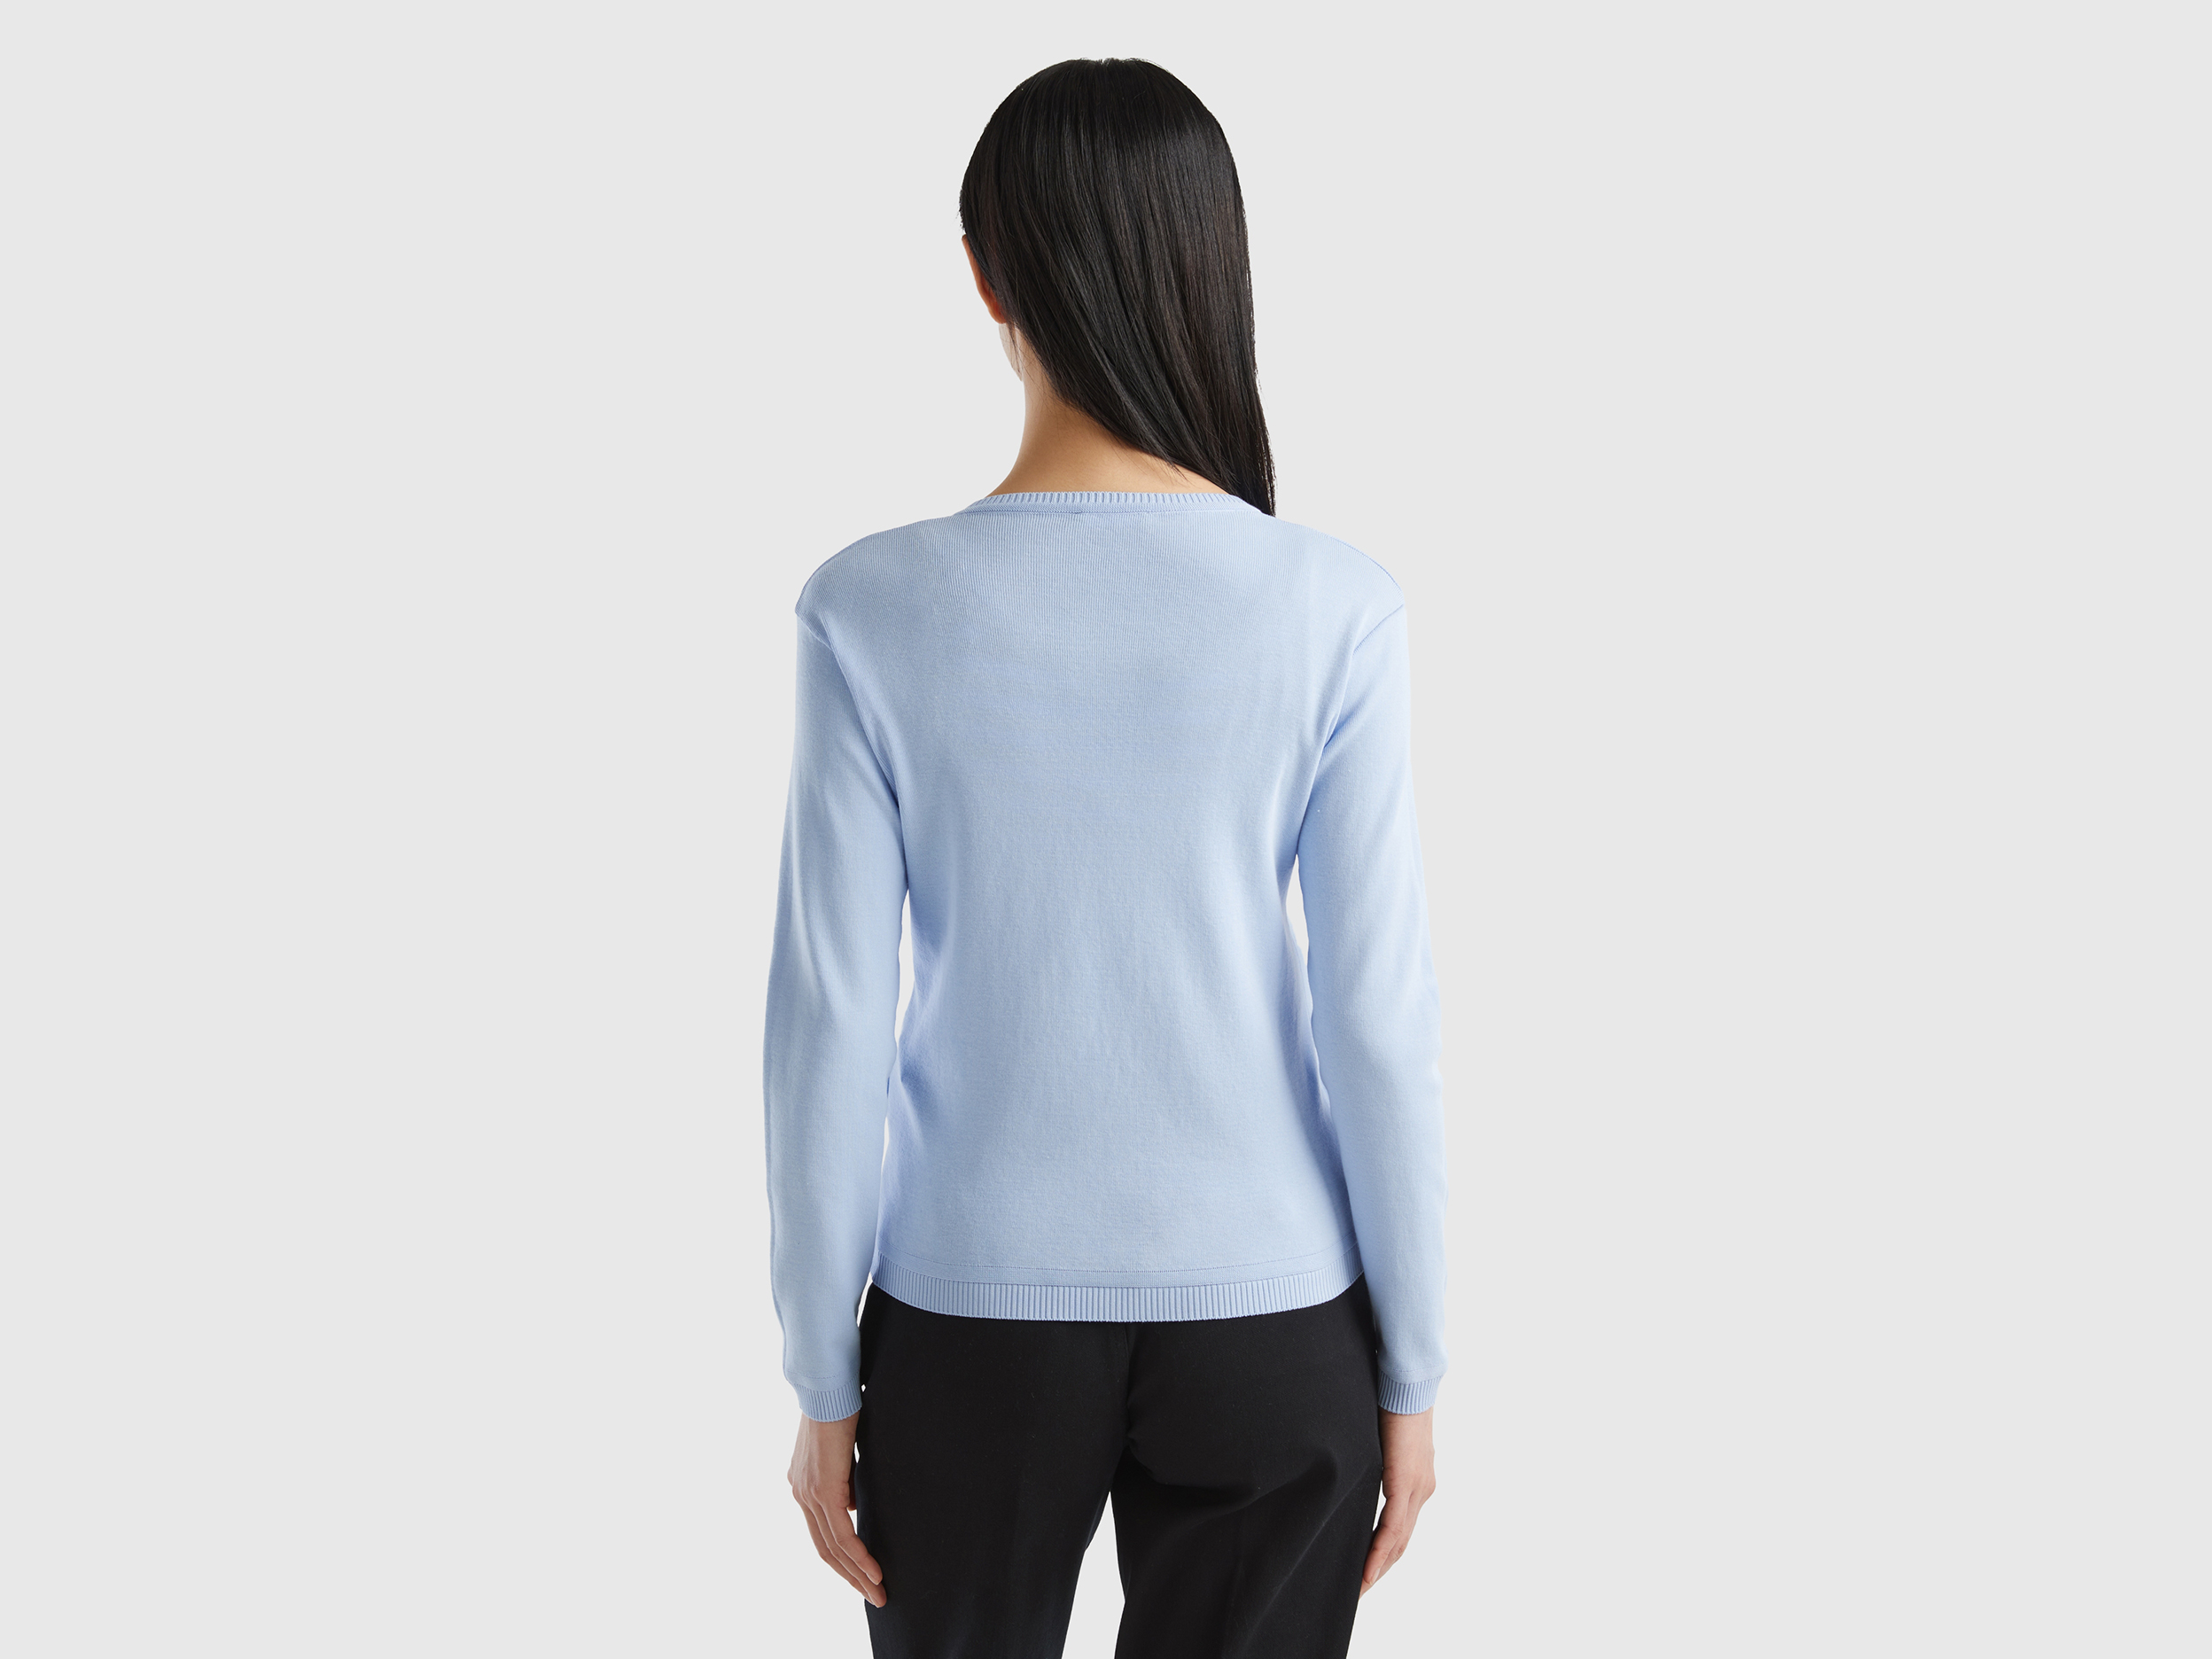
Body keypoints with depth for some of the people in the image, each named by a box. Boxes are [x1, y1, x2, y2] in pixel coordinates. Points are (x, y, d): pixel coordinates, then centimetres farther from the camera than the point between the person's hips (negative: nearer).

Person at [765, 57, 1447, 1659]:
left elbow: (829, 1023, -8)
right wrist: (1412, 1371, 3)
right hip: (1268, 1328, 0)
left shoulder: (876, 610, -11)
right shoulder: (1334, 612, -11)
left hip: (972, 1316, 0)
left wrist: (823, 1378, 3)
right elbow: (1381, 1018, -9)